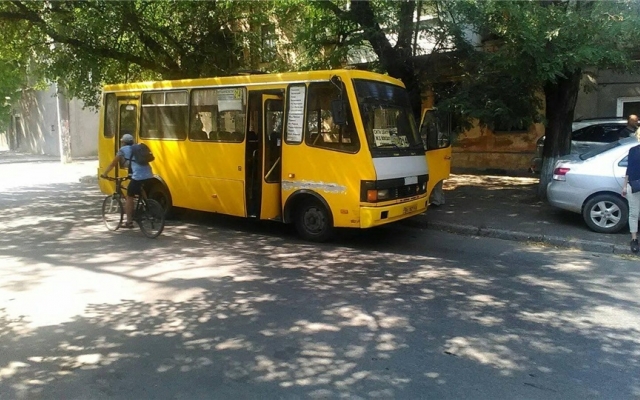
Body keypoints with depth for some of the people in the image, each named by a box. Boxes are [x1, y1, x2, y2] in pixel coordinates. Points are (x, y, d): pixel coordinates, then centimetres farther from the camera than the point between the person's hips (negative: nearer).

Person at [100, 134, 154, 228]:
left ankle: (129, 222, 11)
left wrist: (105, 173, 27)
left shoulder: (123, 150, 12)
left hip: (138, 176, -5)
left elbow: (113, 164, 17)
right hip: (149, 175, 6)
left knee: (129, 197, 9)